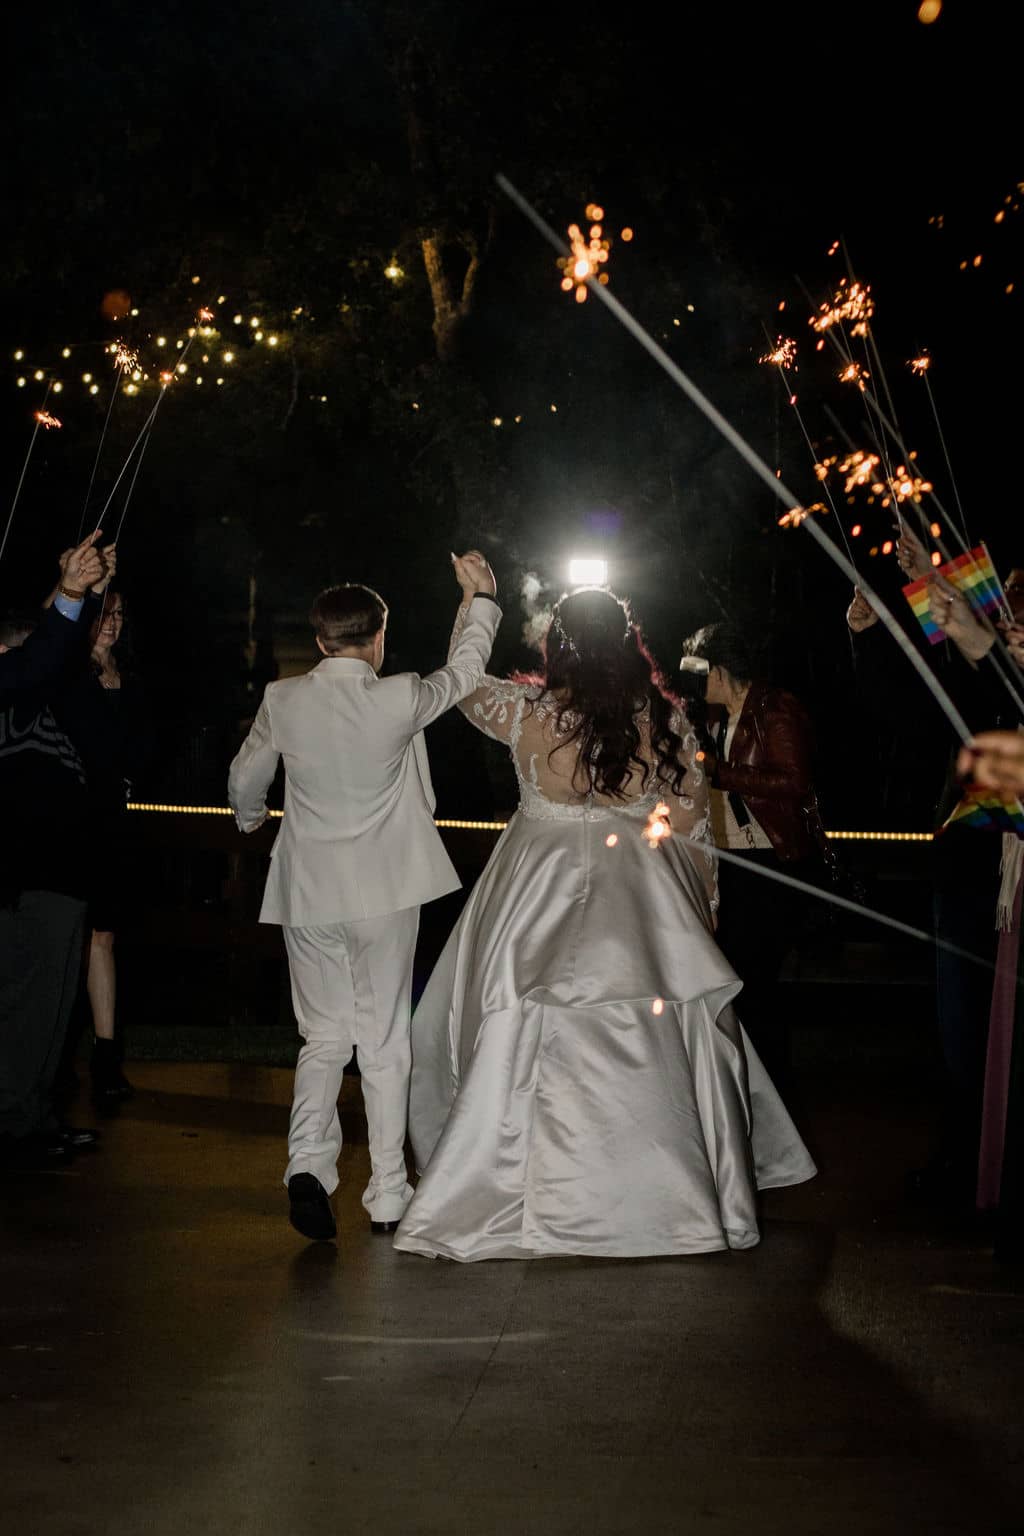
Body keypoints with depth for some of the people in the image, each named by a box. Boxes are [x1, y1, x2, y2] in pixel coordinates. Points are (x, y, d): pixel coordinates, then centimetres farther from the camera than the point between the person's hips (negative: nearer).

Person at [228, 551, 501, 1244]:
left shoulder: (283, 701, -5)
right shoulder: (399, 700, -11)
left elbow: (245, 780, 10)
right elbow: (464, 671, 8)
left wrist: (252, 818, 33)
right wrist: (481, 597, 24)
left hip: (308, 893, 2)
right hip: (385, 891, -2)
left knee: (324, 1037, 13)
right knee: (385, 1043, 8)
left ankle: (309, 1164, -9)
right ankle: (388, 1197, 11)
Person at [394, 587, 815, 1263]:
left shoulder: (528, 712, -7)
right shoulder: (665, 717, -3)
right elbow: (694, 819, 3)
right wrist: (702, 904, 14)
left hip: (545, 890, -2)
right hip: (645, 898, 2)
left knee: (524, 1036, 3)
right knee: (655, 1042, 10)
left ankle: (512, 1200, 6)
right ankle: (683, 1195, 20)